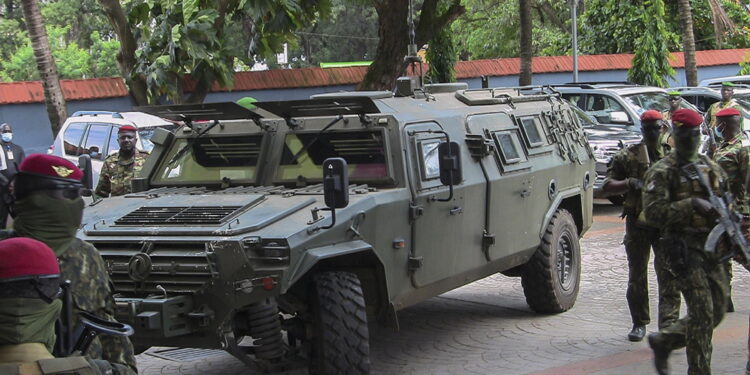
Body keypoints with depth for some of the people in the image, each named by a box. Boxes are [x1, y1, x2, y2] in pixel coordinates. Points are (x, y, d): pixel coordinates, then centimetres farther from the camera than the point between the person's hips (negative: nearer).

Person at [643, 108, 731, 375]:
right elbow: (653, 212, -15)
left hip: (711, 246, 7)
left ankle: (663, 341, 26)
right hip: (684, 248, -7)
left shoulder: (711, 168, 15)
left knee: (717, 311, 9)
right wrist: (691, 205, -23)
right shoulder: (662, 172, -5)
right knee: (702, 312, -10)